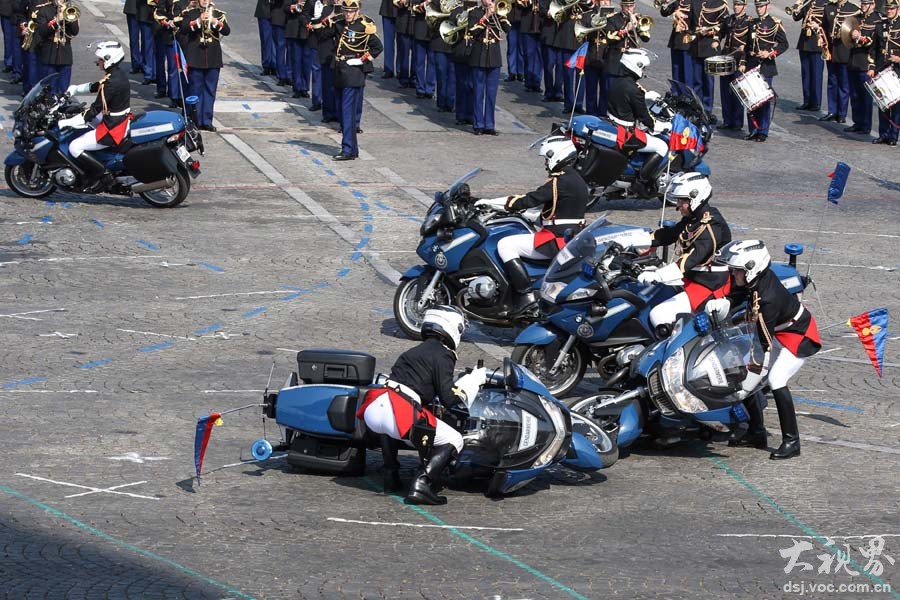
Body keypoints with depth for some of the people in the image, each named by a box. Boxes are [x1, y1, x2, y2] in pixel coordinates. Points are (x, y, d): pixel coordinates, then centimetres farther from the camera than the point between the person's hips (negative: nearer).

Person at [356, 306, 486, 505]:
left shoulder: (415, 351, 29)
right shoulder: (442, 356, 5)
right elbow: (449, 398, -2)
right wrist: (474, 380, 13)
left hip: (372, 409, 8)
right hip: (401, 412, -8)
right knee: (454, 441, 2)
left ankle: (390, 474, 32)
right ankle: (422, 485, -15)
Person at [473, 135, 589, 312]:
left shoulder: (560, 182, -17)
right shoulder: (575, 178, 13)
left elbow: (528, 200, -19)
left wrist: (490, 203, -15)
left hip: (558, 241, -10)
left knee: (505, 245, -14)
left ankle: (525, 294, -20)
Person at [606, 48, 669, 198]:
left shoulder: (616, 82, 4)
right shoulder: (633, 90, -23)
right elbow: (644, 116, -15)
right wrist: (656, 126, 2)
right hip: (626, 135, -10)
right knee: (662, 147, -5)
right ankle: (640, 183, -8)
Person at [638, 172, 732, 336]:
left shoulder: (710, 226, -24)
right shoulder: (692, 219, 8)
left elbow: (692, 258, -36)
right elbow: (668, 234, 18)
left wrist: (657, 275, -45)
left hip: (708, 286, -11)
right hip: (690, 278, 11)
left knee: (659, 315, -24)